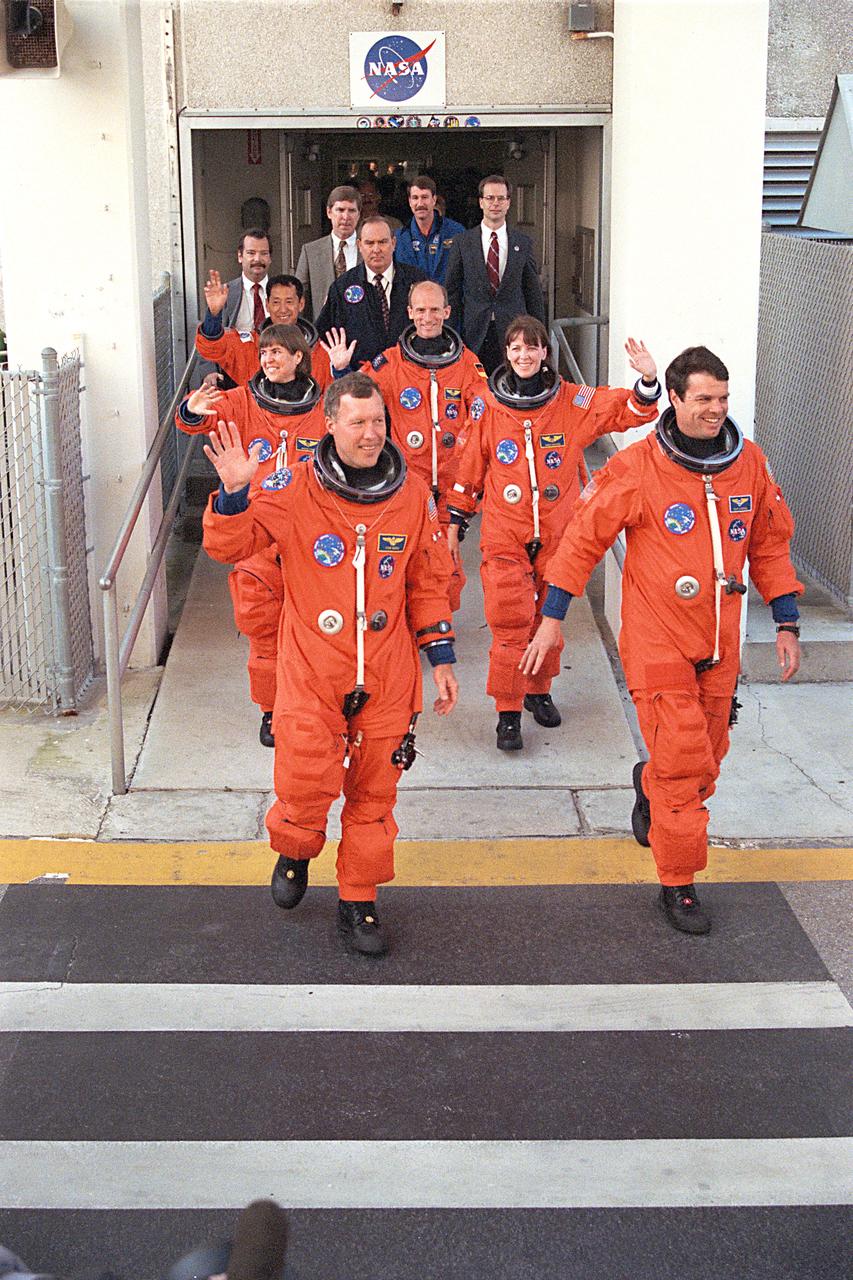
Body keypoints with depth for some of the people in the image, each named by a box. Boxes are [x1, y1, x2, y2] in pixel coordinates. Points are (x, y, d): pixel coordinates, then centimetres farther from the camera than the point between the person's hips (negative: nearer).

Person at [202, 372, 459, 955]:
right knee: (306, 783, -3)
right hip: (312, 673, -2)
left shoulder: (413, 495, 1)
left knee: (374, 792, 9)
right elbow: (227, 546, -7)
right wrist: (235, 493, -25)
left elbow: (428, 584, 10)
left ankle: (359, 901, 26)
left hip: (387, 677, 2)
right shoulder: (295, 492, -7)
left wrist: (441, 657, 8)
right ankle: (294, 852, 31)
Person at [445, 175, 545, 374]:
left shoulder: (522, 243, 8)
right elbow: (452, 291, 5)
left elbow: (534, 293, 10)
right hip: (474, 335, -1)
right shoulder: (462, 242, 5)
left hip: (513, 333, 1)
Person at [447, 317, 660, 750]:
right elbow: (471, 467, 9)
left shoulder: (573, 402, 0)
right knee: (510, 622, -9)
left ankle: (539, 690, 34)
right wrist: (455, 522, 10)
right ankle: (508, 712, 1)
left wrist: (647, 382, -23)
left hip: (556, 535, 2)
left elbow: (629, 410, -2)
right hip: (504, 536, -1)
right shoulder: (489, 407, 1)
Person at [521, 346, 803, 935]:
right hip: (658, 639, -5)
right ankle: (677, 884, 8)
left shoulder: (749, 463, 2)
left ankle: (651, 786, 48)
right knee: (683, 759, -7)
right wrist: (552, 616, -5)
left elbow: (770, 544, 12)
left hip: (720, 642, 5)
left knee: (707, 754, 15)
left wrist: (787, 623, 11)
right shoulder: (637, 468, -12)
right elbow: (585, 537, -5)